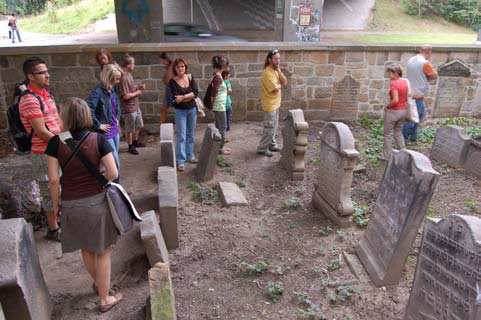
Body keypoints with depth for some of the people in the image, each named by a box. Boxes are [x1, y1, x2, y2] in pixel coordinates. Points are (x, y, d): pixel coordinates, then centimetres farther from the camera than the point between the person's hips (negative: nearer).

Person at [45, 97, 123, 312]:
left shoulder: (56, 142, -10)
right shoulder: (98, 140, -12)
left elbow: (53, 179, -10)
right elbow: (113, 173, -15)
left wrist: (56, 203, 5)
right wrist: (97, 182, 5)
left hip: (71, 204, 2)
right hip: (97, 202, -2)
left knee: (86, 250, 25)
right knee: (103, 252, 14)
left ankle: (98, 283, 48)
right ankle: (105, 299, 25)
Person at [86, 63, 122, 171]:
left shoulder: (111, 90, 6)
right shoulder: (97, 92, -19)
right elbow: (89, 110, -30)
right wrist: (98, 125, -20)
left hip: (115, 130, 8)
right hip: (106, 133, -8)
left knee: (115, 161, 17)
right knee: (115, 163, -3)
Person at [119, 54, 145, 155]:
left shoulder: (129, 75, 6)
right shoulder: (123, 78, -23)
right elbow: (125, 96, -25)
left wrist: (138, 87, 4)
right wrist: (137, 93, -13)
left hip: (136, 106, 10)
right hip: (129, 108, -10)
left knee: (138, 126, 23)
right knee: (129, 129, 7)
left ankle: (135, 142, 42)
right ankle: (131, 146, 22)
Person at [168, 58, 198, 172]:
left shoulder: (190, 78, 2)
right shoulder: (172, 81, -8)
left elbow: (196, 92, -9)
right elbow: (176, 98, -16)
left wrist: (183, 97, -19)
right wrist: (190, 96, -14)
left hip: (192, 109, 4)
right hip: (180, 111, -4)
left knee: (191, 134, 14)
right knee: (181, 136, -5)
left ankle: (190, 155, 29)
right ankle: (180, 161, -2)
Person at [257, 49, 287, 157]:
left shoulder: (276, 70, 8)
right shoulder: (267, 73, -22)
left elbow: (285, 82, 1)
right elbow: (276, 89, -26)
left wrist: (279, 70, -9)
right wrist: (280, 85, -4)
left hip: (276, 103, 9)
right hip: (269, 105, -9)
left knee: (274, 127, 18)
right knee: (269, 128, -3)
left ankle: (272, 145, 31)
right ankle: (262, 148, 8)